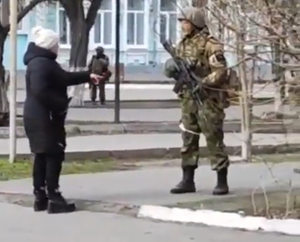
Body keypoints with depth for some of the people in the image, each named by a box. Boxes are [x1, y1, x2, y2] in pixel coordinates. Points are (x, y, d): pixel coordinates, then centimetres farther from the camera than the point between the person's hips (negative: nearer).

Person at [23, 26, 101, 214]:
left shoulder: (45, 62, 18)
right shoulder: (40, 64, -19)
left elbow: (64, 78, 28)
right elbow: (40, 90, -30)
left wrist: (87, 76, 23)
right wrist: (61, 104, -24)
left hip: (41, 118, 11)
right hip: (44, 118, -11)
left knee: (43, 156, 12)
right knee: (54, 156, -7)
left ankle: (40, 197, 16)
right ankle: (54, 199, -6)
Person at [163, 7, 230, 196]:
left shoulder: (210, 44, -11)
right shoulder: (182, 44, 13)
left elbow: (221, 71, -18)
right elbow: (176, 66, 21)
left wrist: (202, 83, -26)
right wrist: (173, 69, -2)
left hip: (207, 98, -8)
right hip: (188, 98, 8)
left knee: (214, 140, -4)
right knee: (188, 139, 9)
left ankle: (222, 182, 2)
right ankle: (188, 181, 16)